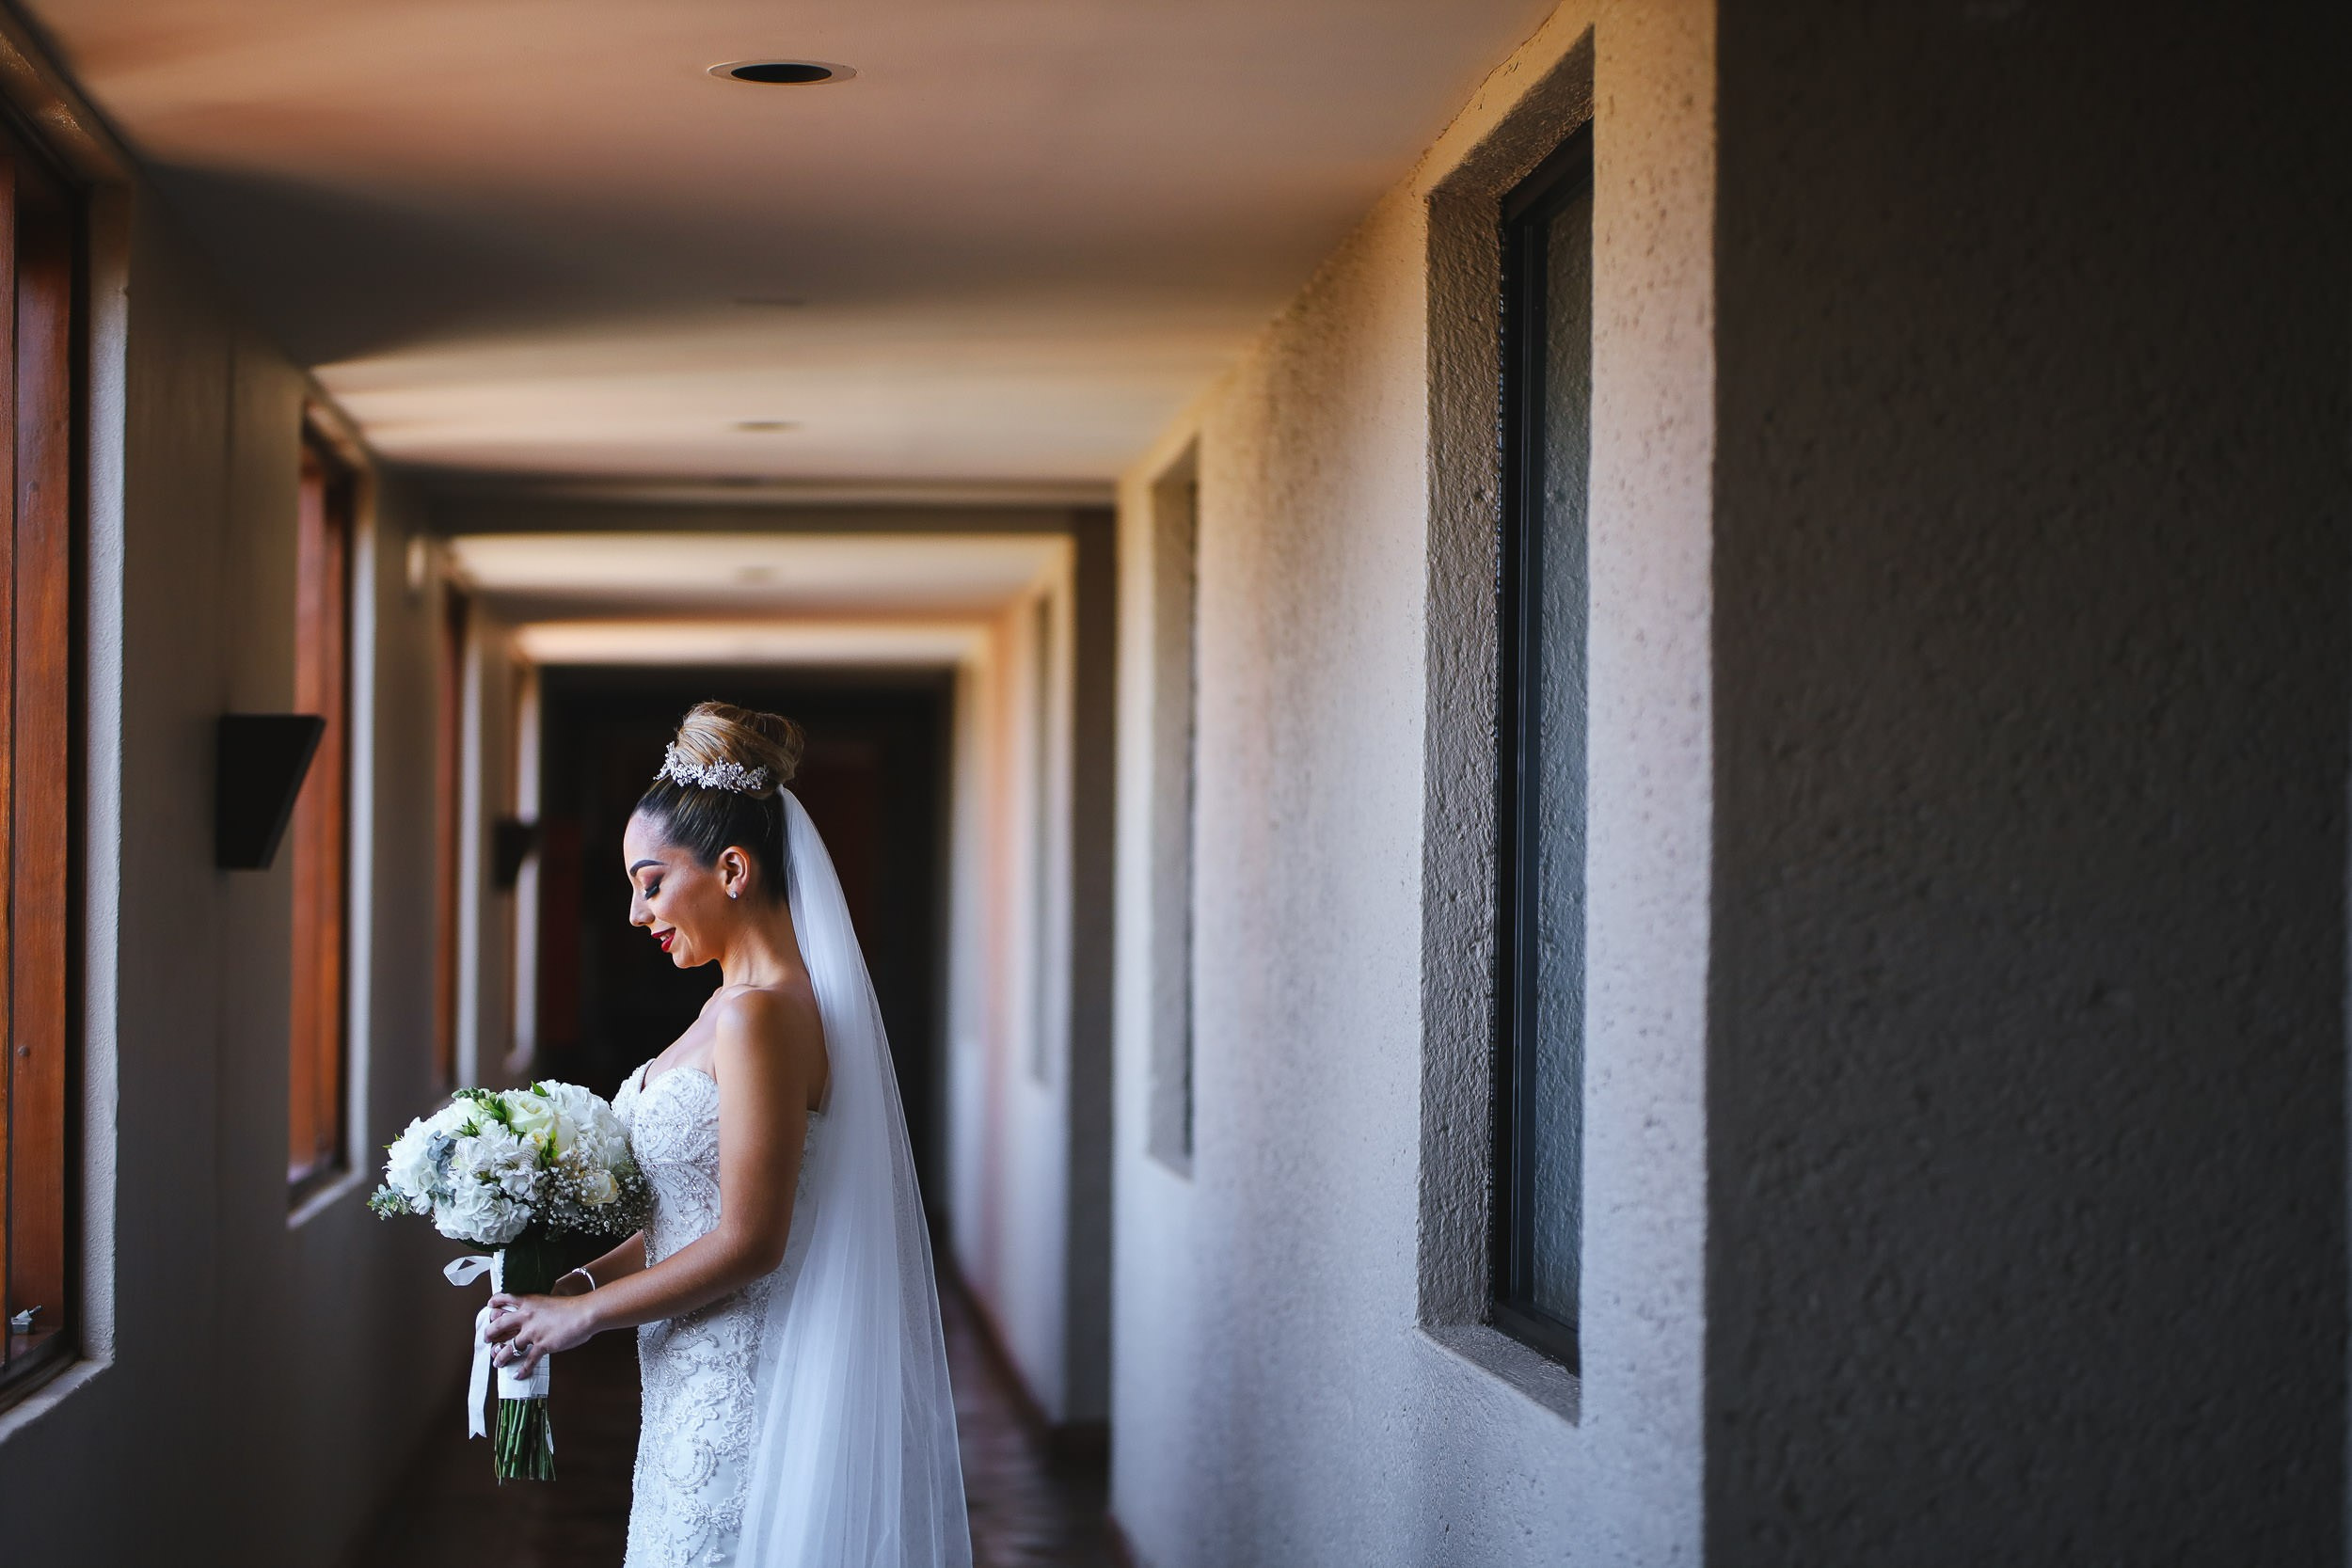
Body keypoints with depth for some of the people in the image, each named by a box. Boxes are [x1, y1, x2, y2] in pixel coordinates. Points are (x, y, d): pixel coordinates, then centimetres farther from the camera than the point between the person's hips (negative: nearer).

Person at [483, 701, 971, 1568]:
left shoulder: (762, 1017, -19)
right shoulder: (734, 1003, 12)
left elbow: (747, 1242, -21)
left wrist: (584, 1313, -12)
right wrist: (585, 1277, 4)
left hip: (740, 1391, -9)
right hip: (701, 1385, 9)